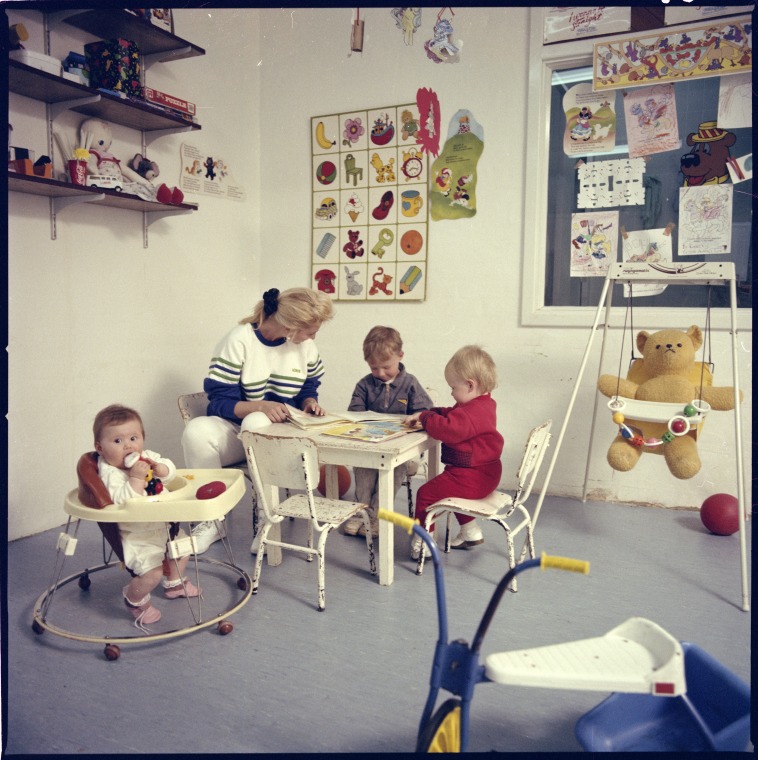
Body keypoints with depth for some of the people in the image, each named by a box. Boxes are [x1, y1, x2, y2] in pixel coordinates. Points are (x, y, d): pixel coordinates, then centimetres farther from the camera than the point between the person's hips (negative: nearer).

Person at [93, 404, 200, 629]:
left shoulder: (146, 457, -2)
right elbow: (122, 501, -36)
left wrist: (159, 467, -18)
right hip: (136, 537, -9)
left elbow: (170, 471, 2)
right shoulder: (110, 473, -25)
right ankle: (134, 600, 14)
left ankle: (174, 584, 50)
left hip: (161, 525, 9)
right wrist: (136, 478, -40)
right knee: (152, 572, -19)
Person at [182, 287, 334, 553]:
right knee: (196, 431, -35)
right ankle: (212, 521, -16)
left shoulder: (305, 345, 0)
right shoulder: (239, 339, -14)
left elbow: (309, 386, 14)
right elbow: (219, 400, -17)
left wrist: (309, 401, -10)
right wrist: (260, 406, -33)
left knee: (255, 424, -37)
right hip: (234, 426, -1)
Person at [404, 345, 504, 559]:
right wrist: (423, 415, 4)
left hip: (472, 477, -11)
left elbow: (446, 429, -37)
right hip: (483, 473, 11)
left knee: (426, 494, -4)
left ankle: (422, 543, 6)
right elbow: (449, 414, 17)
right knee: (452, 489, 35)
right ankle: (471, 533, 43)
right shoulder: (482, 405, 10)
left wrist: (425, 418, -18)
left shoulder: (472, 412, -26)